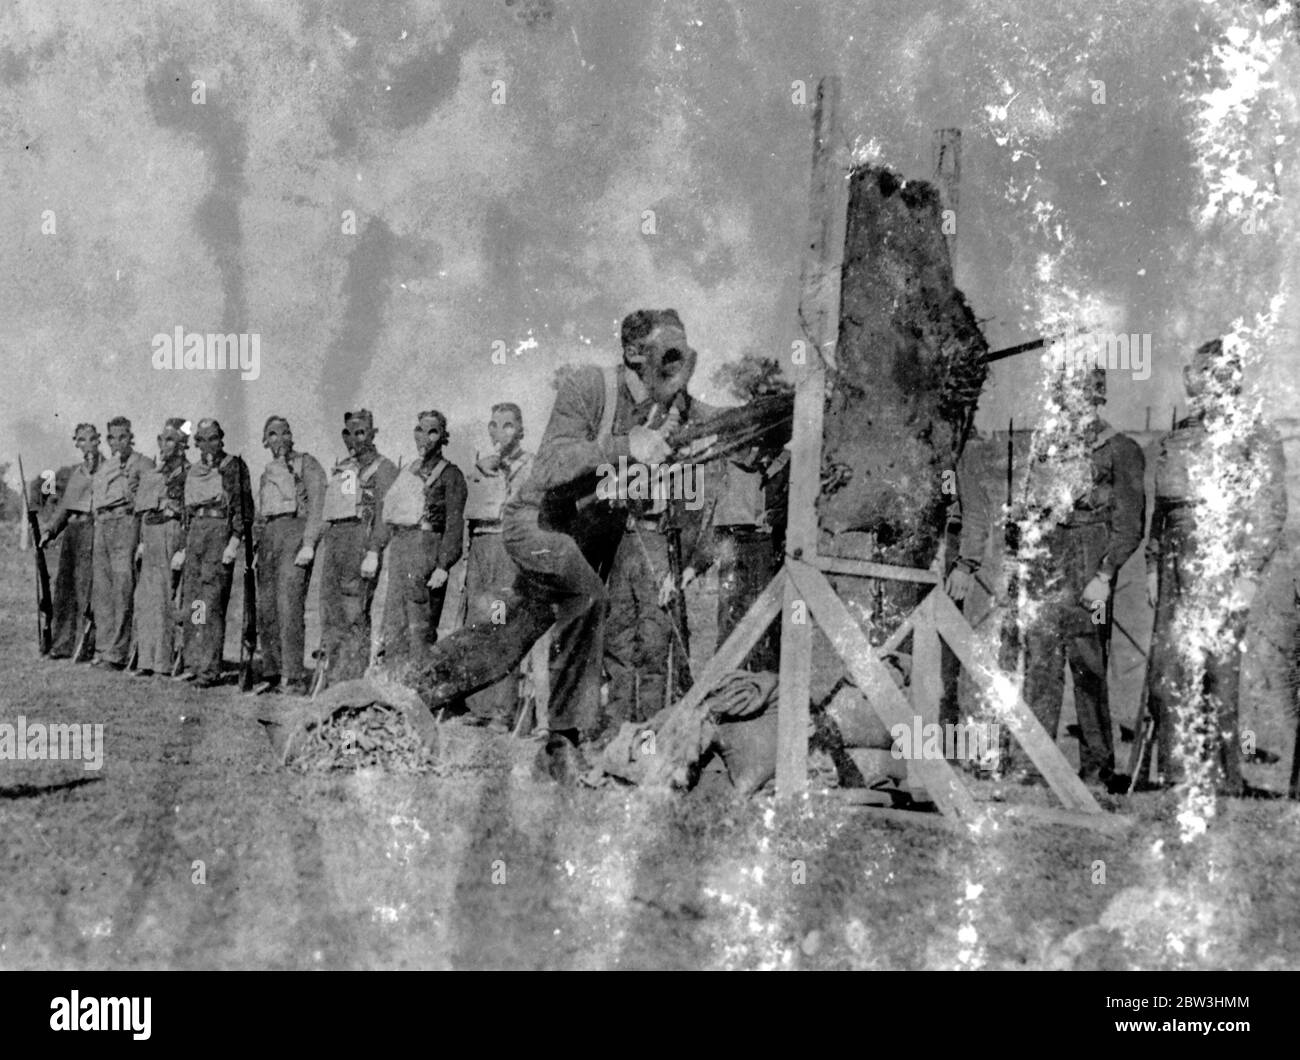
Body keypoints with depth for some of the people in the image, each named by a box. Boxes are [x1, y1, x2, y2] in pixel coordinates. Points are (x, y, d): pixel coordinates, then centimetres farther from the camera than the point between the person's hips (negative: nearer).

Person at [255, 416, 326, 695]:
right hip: (268, 535, 7)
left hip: (294, 529, -7)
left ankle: (294, 678, -17)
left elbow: (317, 506, -6)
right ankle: (272, 674, 7)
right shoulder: (267, 472, 23)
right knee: (265, 609, 2)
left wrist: (308, 544, -15)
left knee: (289, 606, -16)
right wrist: (257, 548, 15)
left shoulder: (307, 464, 3)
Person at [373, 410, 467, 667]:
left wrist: (443, 566, -16)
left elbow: (454, 525, -8)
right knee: (392, 628, 6)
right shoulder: (406, 473, 19)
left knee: (420, 629, -8)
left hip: (426, 547, -7)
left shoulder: (450, 474, -1)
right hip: (398, 547, 7)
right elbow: (385, 512, 20)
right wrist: (374, 550, 9)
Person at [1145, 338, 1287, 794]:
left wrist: (1249, 573, -11)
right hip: (1176, 565, 5)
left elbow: (1269, 512, -4)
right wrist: (1153, 564, 13)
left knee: (1217, 668, -6)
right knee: (1166, 674, 0)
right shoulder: (1176, 439, 19)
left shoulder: (1255, 439, 2)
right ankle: (1174, 778, 5)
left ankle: (1224, 781, 0)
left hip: (1222, 565, -5)